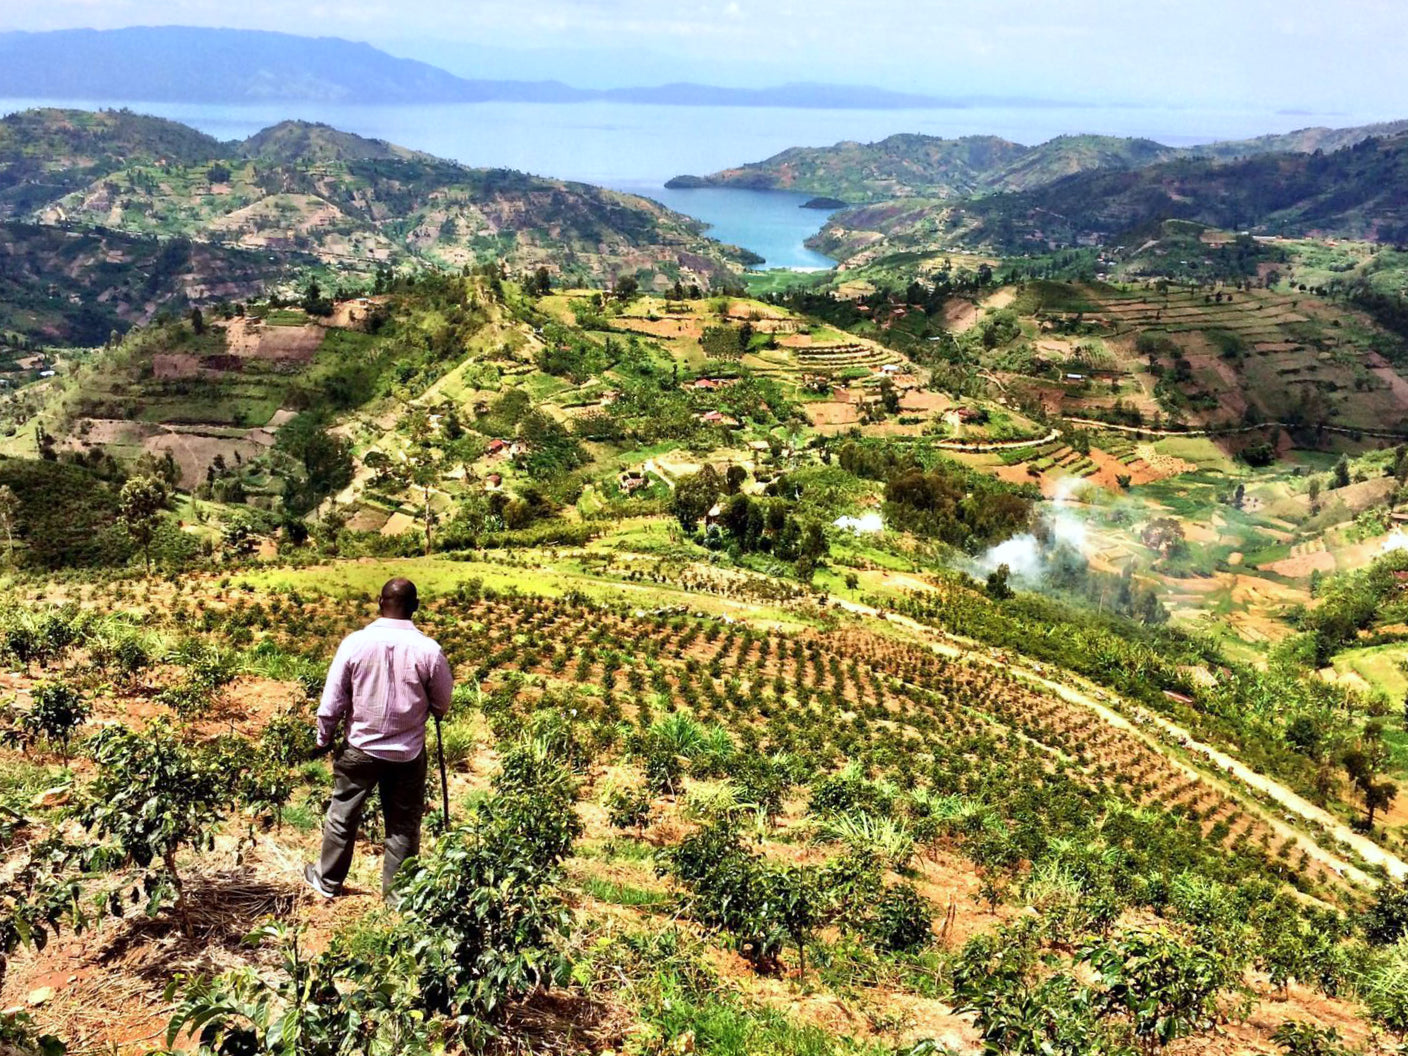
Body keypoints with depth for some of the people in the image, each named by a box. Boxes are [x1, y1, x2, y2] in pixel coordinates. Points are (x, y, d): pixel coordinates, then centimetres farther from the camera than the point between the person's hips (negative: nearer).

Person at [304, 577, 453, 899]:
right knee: (404, 825, 13)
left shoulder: (355, 643, -12)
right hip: (408, 752, -1)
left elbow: (331, 701, -5)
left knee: (342, 816, 19)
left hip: (360, 748, 1)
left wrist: (324, 738, 11)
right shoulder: (429, 650, -14)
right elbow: (442, 706, -1)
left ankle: (328, 882, 34)